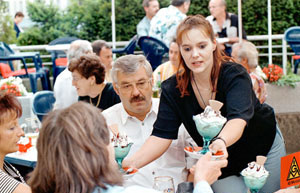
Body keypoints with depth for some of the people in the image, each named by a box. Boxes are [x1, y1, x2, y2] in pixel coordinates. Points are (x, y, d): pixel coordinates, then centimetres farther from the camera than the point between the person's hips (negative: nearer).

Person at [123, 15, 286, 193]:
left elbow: (238, 119, -43)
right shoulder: (172, 89, -16)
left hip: (264, 148, -1)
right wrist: (132, 162, -39)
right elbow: (161, 135, -21)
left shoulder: (235, 75, -26)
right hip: (223, 163, 2)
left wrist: (221, 142, -66)